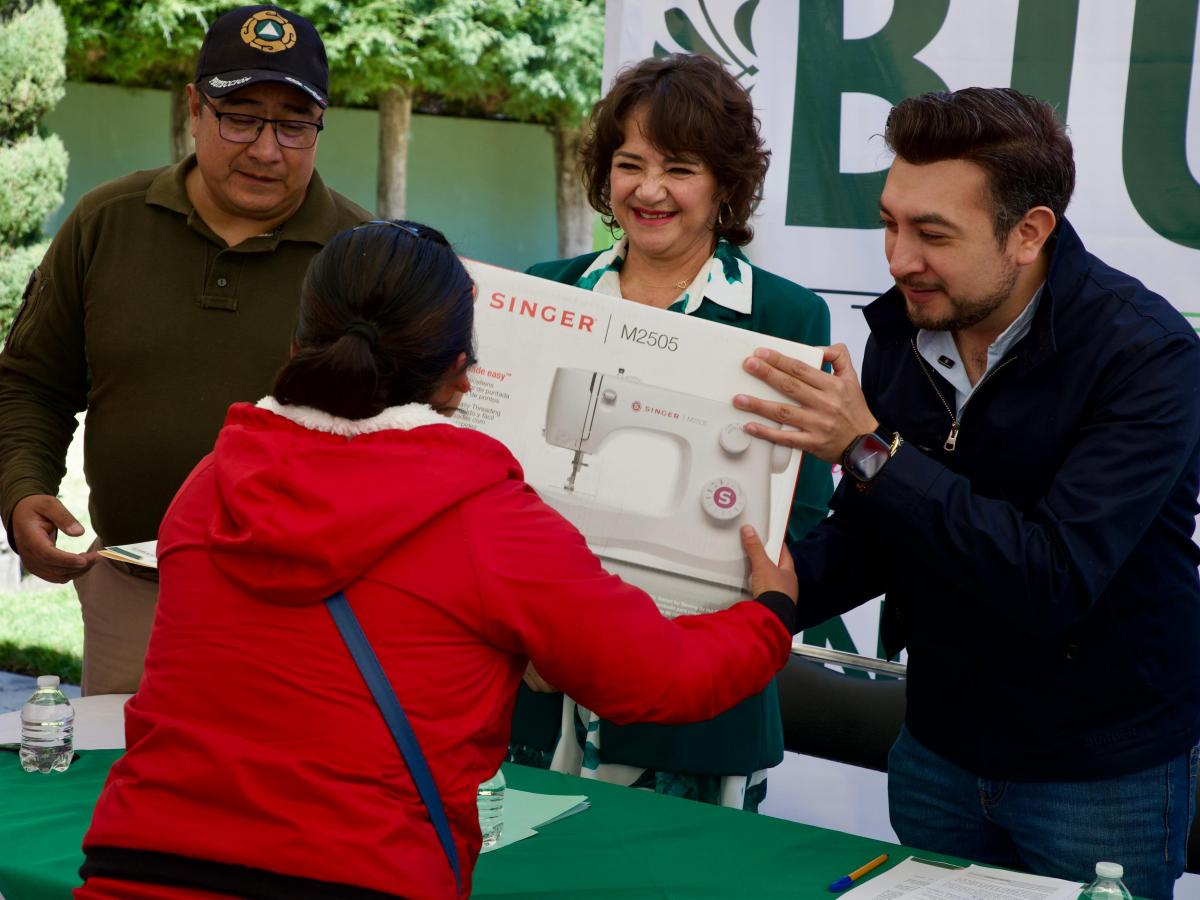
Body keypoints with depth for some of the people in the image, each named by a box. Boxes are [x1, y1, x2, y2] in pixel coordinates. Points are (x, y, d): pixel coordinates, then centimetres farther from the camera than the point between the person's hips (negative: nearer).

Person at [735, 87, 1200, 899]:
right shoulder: (900, 327, -7)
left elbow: (1055, 579, -32)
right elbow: (867, 537, 2)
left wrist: (870, 450, -33)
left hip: (1104, 771, -5)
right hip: (938, 751, 5)